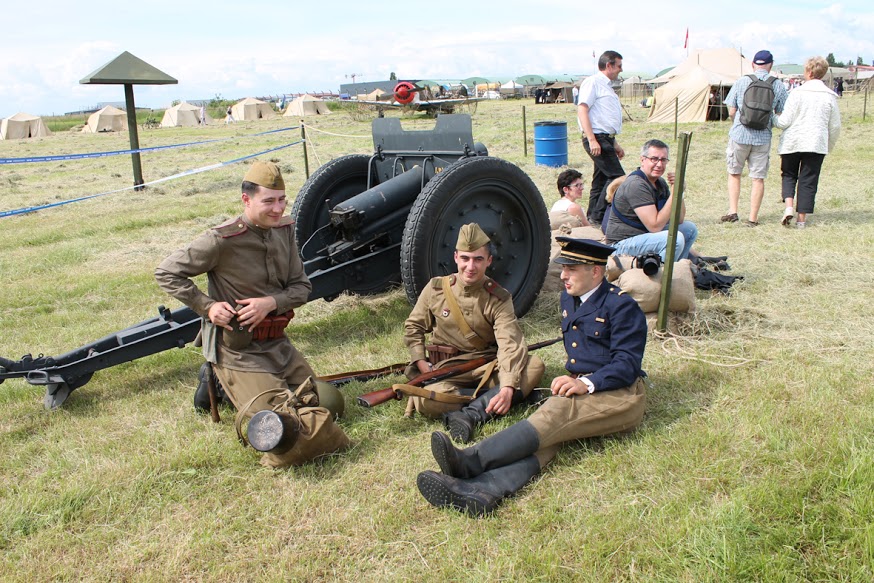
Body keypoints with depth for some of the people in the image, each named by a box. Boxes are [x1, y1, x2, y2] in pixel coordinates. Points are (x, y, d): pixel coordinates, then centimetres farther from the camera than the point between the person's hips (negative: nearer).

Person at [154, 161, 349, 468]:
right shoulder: (222, 240, -19)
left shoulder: (284, 230, 0)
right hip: (237, 349, -7)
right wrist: (207, 306, -19)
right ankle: (223, 383, 14)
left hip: (277, 342, 7)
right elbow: (166, 273, -10)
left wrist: (272, 302, -17)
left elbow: (302, 286, 3)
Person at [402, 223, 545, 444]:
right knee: (426, 401, -33)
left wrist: (508, 388, -35)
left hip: (487, 367, 1)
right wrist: (421, 363, -8)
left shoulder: (499, 299, -5)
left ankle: (470, 415, -33)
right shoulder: (436, 289, -1)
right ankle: (489, 397, -15)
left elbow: (510, 345, -18)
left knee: (535, 365, -27)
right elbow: (413, 327, 10)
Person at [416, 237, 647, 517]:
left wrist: (587, 384, -27)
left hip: (619, 394, -5)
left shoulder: (622, 306, -7)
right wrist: (572, 381, 11)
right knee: (546, 434, -27)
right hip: (580, 389, 6)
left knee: (557, 412, -34)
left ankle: (471, 462, -49)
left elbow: (627, 364, -13)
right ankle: (484, 490, -54)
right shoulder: (568, 299, 16)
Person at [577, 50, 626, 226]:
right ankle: (598, 217, -9)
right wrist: (592, 140, -24)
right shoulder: (593, 82, -7)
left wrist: (615, 144, 29)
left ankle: (592, 218, 15)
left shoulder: (607, 86, 23)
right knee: (617, 177, -13)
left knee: (601, 179, 10)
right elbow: (582, 110, -17)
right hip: (597, 139, -10)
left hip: (606, 139, 10)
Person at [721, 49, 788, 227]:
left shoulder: (741, 82, -3)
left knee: (734, 173, 16)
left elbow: (731, 112, -3)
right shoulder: (778, 86, -1)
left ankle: (732, 211, 9)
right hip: (763, 137, 1)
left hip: (739, 134, 0)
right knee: (758, 178, 7)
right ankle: (753, 218, 10)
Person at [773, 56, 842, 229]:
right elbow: (835, 126, 6)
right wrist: (829, 146, 21)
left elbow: (785, 121, -8)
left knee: (789, 175, 15)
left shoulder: (797, 92, -7)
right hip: (816, 144, 2)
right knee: (808, 180, 7)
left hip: (792, 142, -1)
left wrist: (772, 119, 12)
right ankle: (802, 219, 8)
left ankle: (789, 207, -7)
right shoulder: (830, 96, 2)